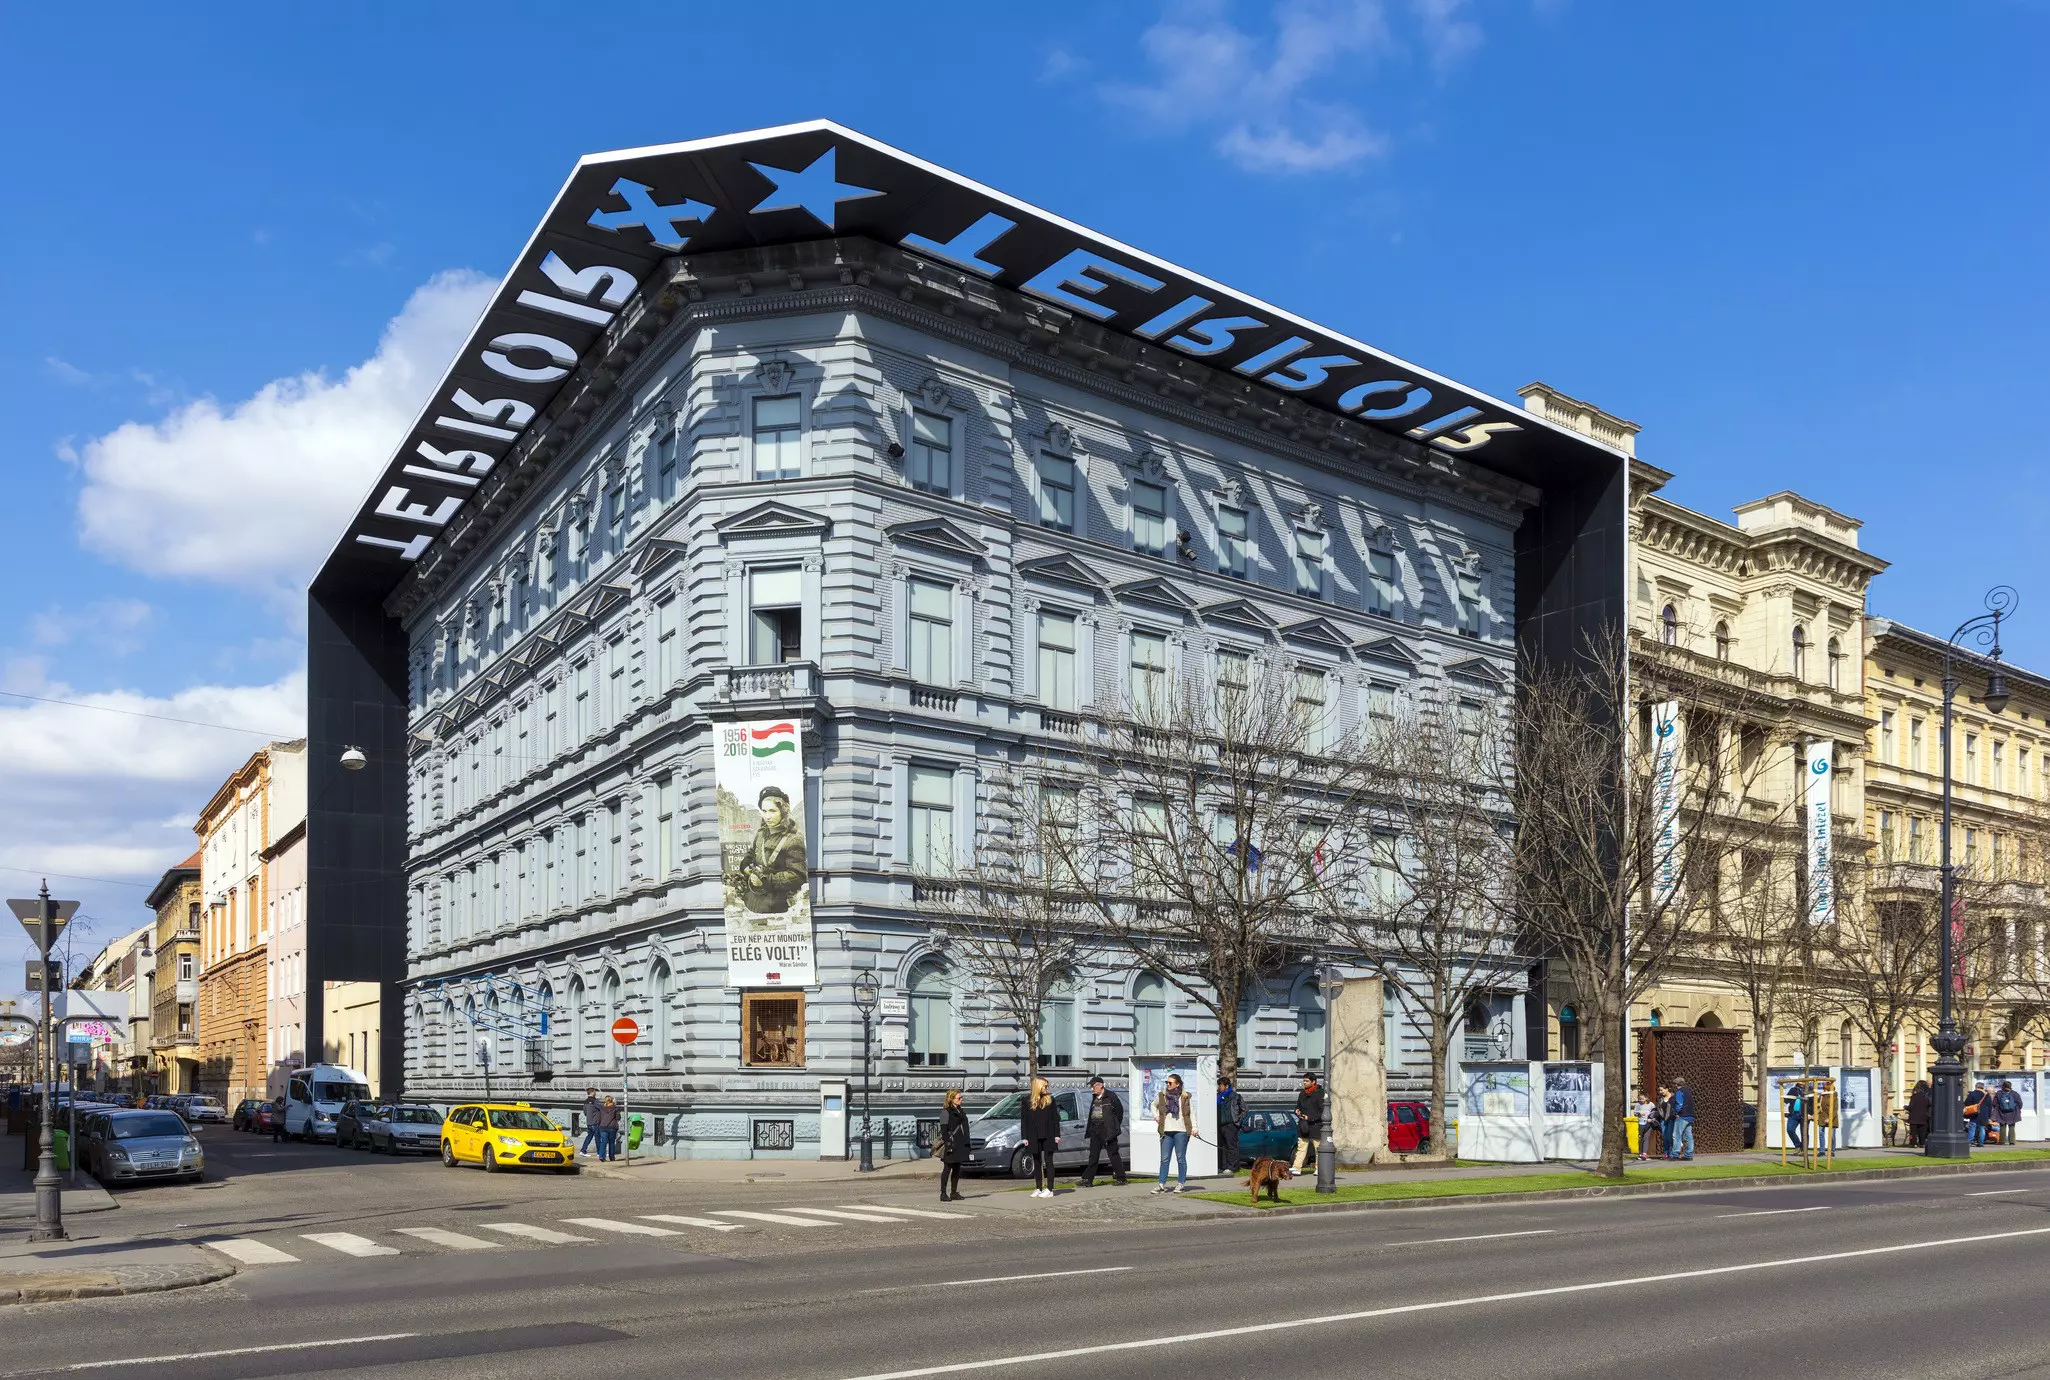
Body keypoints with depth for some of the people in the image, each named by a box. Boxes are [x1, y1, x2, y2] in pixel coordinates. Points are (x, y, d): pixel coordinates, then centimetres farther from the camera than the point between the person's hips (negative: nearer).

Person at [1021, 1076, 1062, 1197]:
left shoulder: (1050, 1099, 5)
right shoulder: (1027, 1101, 4)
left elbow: (1055, 1118, 4)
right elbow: (1023, 1120, 4)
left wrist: (1057, 1134, -3)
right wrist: (1024, 1137, -3)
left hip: (1048, 1136, -1)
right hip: (1034, 1137, 1)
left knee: (1048, 1161, -1)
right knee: (1037, 1163, 8)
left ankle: (1049, 1189, -1)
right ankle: (1038, 1188, 14)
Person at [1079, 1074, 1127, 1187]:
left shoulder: (1111, 1096, -6)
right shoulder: (1094, 1097, 14)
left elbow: (1119, 1110, -2)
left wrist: (1116, 1126, 2)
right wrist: (1090, 1128, 11)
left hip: (1108, 1131, -7)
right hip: (1095, 1131, 7)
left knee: (1114, 1154, -1)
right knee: (1093, 1155, 6)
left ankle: (1121, 1178, 7)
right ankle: (1088, 1180, 5)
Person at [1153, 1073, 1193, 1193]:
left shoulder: (1185, 1096, -1)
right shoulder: (1162, 1095, 7)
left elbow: (1192, 1112, 2)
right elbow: (1154, 1105, 24)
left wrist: (1194, 1127, -8)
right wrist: (1156, 1116, 9)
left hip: (1181, 1131, -3)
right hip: (1166, 1131, 3)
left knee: (1181, 1158, 4)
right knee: (1164, 1159, 3)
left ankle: (1181, 1184, 12)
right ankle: (1162, 1185, 5)